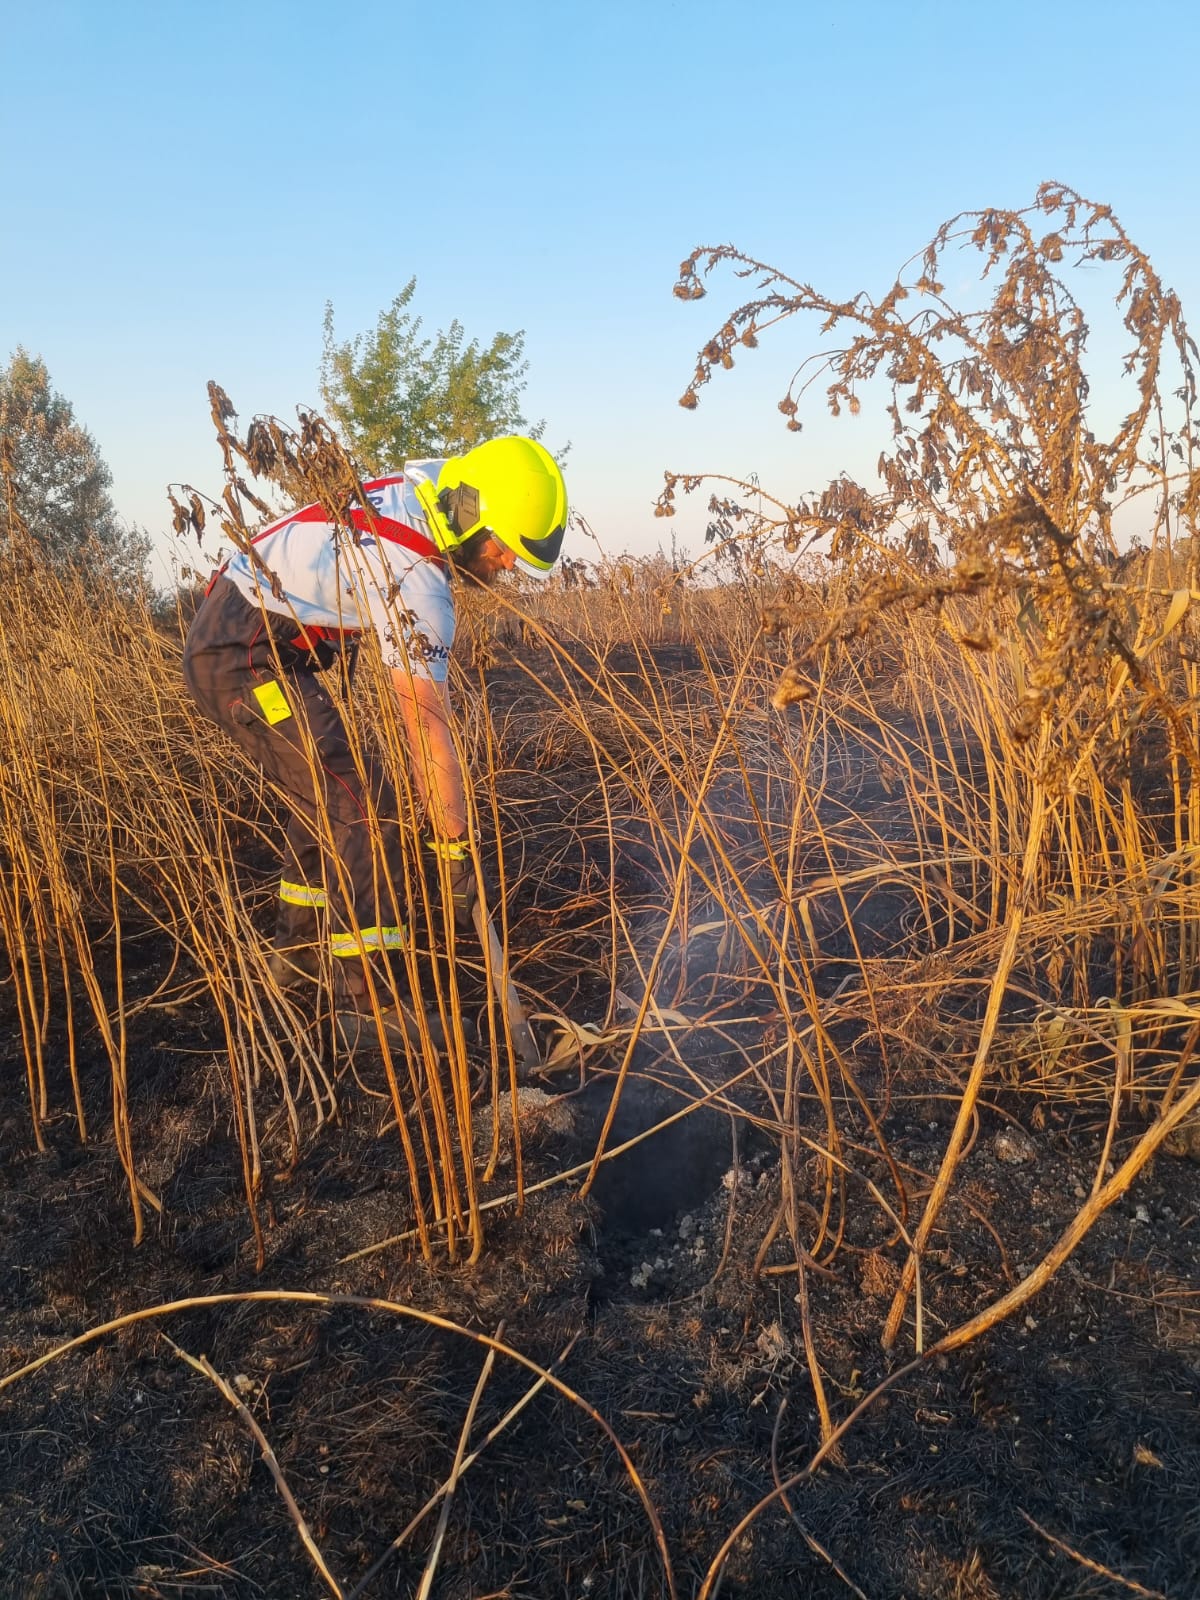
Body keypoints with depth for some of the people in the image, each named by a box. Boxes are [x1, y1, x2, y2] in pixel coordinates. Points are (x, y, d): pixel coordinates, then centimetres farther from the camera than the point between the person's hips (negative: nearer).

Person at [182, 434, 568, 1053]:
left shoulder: (419, 486, 1)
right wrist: (455, 848, -23)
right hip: (244, 656, -10)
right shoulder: (415, 581, -25)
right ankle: (367, 1005, -11)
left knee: (327, 793, 18)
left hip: (222, 641, 10)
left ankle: (297, 951, 31)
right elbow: (427, 725, -27)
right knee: (364, 809, -14)